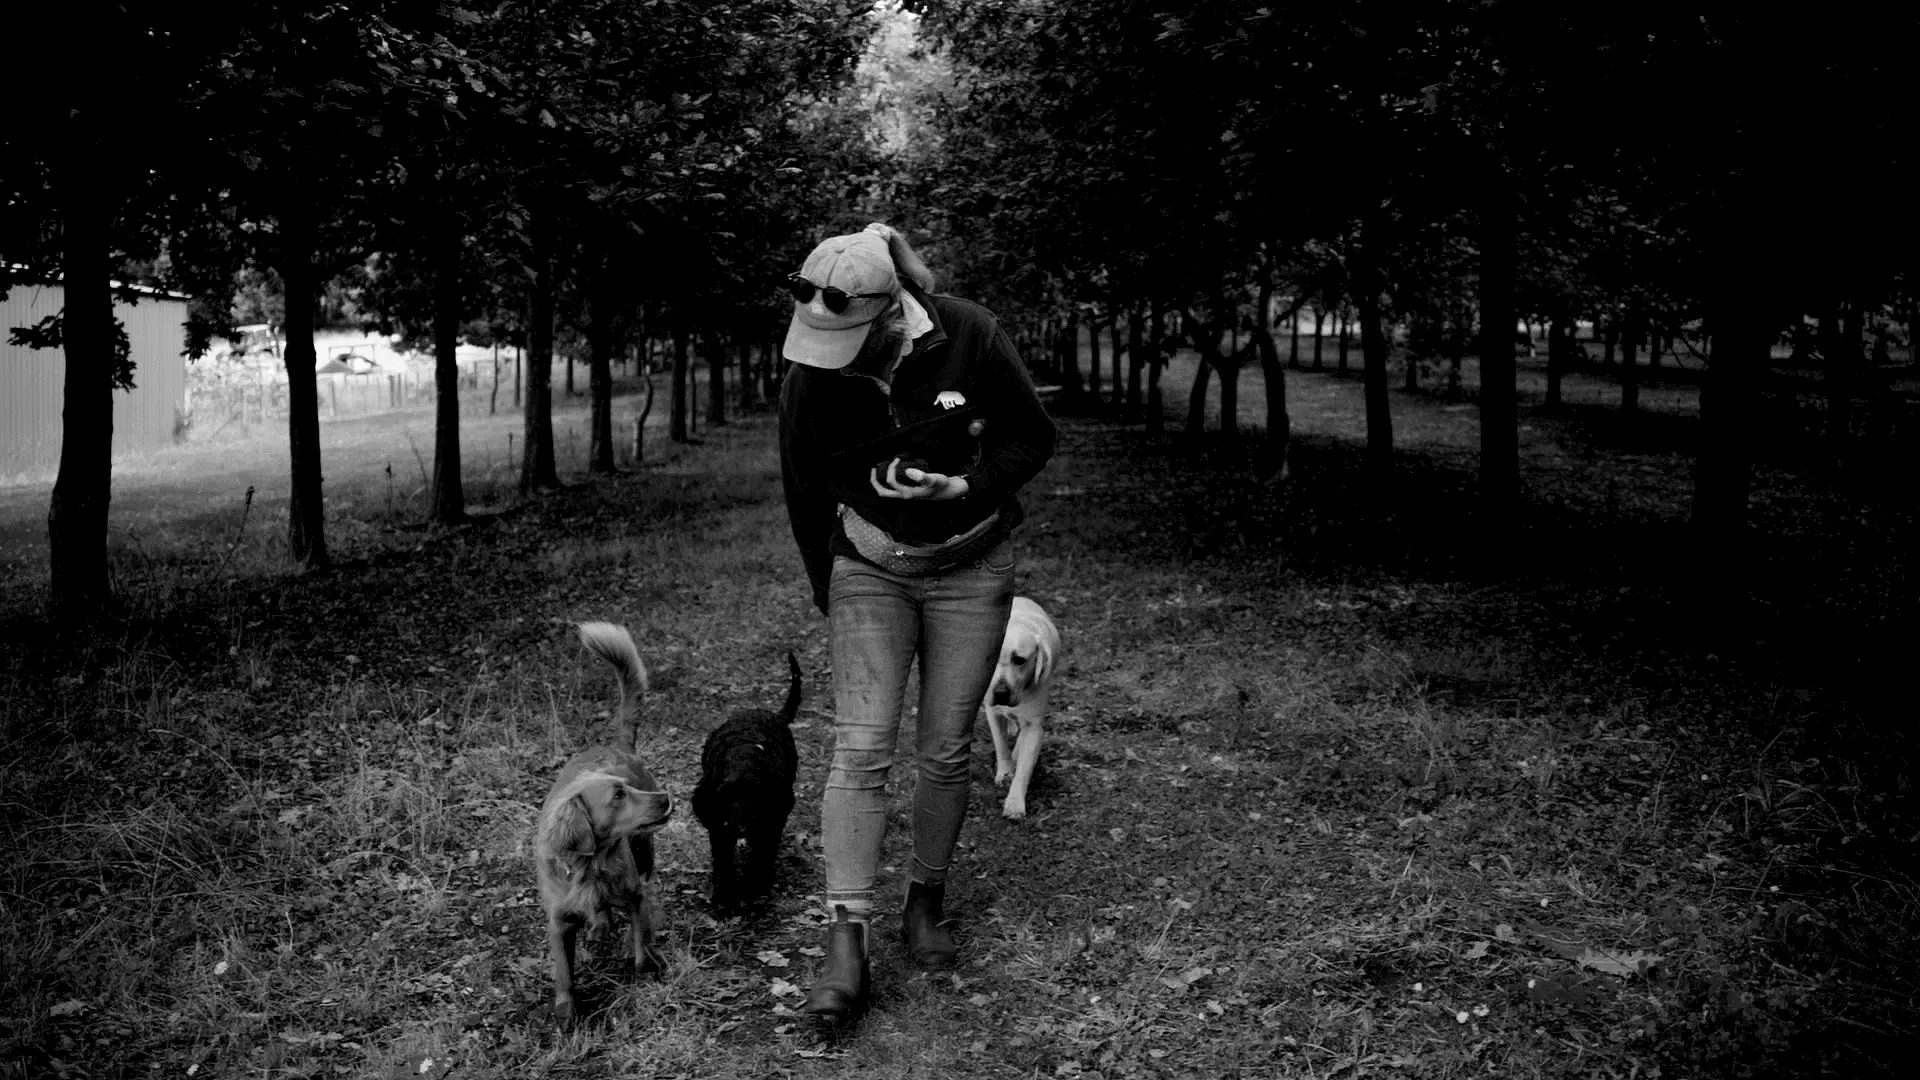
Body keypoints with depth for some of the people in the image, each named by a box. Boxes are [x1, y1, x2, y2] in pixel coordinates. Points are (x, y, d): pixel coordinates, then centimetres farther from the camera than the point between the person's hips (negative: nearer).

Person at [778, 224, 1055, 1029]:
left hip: (971, 570, 0)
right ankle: (846, 941, -8)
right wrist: (830, 600, 8)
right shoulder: (810, 376, -16)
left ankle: (927, 899, 26)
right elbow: (805, 498, -1)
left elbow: (1033, 437, -7)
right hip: (870, 569, 0)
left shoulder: (969, 337, -20)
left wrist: (964, 486, -24)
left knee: (946, 752, 5)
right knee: (861, 747, -11)